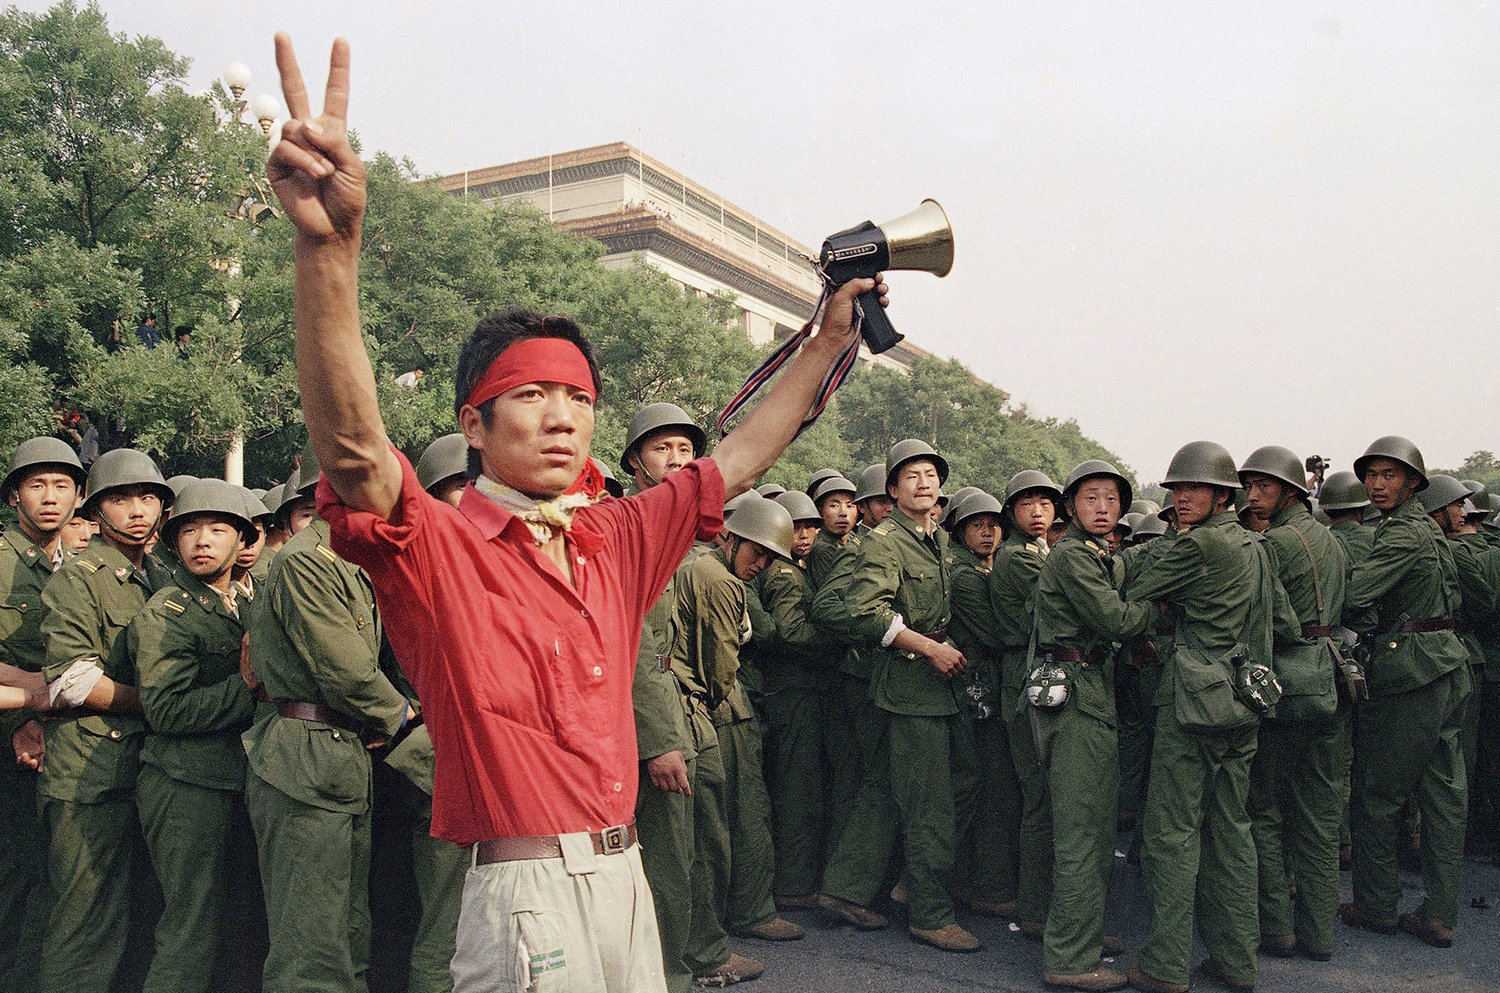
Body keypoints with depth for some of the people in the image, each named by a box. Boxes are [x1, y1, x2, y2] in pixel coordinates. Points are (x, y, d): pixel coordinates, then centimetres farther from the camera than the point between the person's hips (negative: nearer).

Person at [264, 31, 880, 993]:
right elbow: (353, 447, -30)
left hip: (629, 879, 7)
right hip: (530, 900, -6)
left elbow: (738, 461, 16)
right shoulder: (433, 545, -11)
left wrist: (828, 343, 16)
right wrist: (329, 245, -44)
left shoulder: (615, 542, 8)